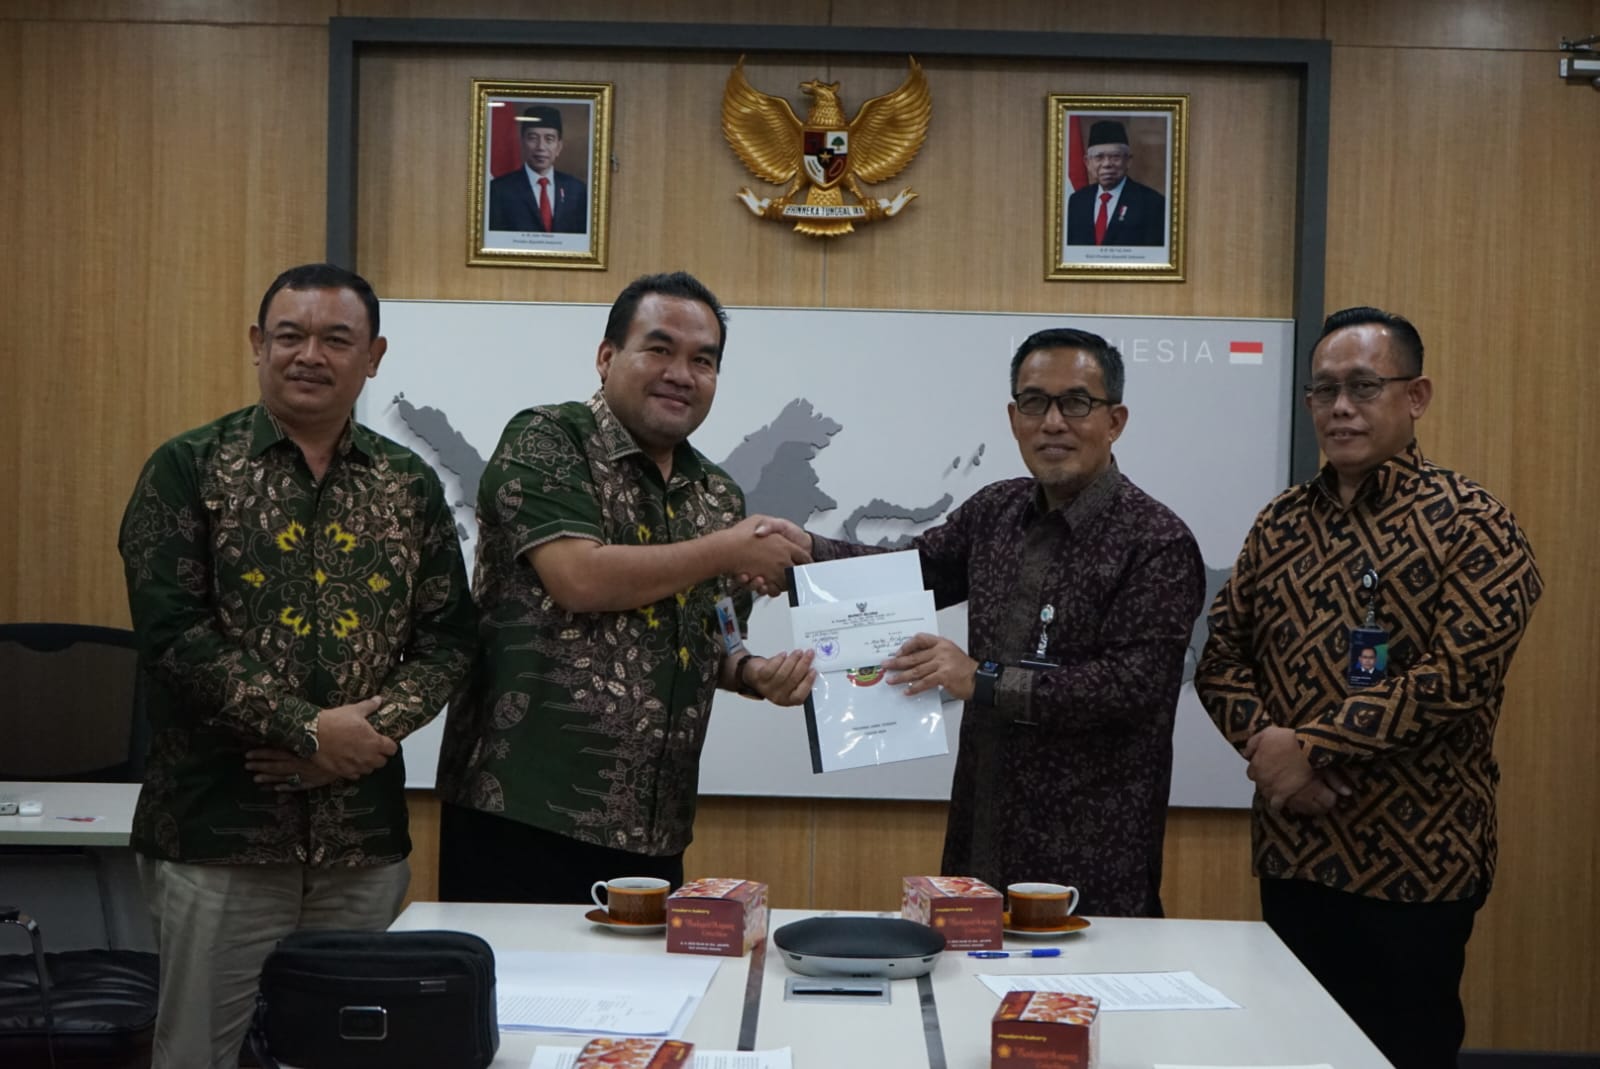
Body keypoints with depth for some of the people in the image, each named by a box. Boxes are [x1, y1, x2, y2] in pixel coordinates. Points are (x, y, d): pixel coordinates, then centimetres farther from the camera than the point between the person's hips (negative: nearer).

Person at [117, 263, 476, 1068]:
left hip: (366, 839, 4)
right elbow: (172, 632, -12)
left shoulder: (411, 486, 8)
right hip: (217, 831, -3)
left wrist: (369, 731, -12)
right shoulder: (188, 469, -3)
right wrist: (310, 729, -16)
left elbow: (447, 638, 5)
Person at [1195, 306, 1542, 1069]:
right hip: (1292, 850, 6)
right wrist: (1264, 744, -12)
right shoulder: (1281, 523, 9)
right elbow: (1219, 655, 7)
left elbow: (1458, 676, -19)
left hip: (1414, 860, -5)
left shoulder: (1472, 526, -9)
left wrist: (1309, 746, -19)